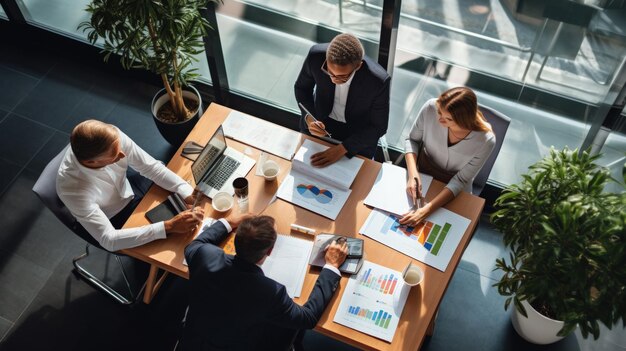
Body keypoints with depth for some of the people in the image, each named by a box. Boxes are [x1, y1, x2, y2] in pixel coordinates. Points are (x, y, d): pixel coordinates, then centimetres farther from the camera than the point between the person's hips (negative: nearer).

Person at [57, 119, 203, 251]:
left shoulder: (113, 136, -30)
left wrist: (188, 192, -29)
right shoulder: (73, 189, -40)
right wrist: (169, 226, -43)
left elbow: (150, 166, -17)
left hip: (128, 191, 5)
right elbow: (109, 240, -37)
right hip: (112, 222, -4)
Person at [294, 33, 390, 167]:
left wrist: (342, 148, -25)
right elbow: (301, 87, -6)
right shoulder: (316, 55, -28)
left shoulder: (378, 81, -33)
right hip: (320, 122, 2)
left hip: (358, 133, -1)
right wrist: (309, 118, -22)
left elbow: (378, 126, -17)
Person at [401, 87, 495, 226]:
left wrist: (427, 210, -32)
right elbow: (413, 139, -10)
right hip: (422, 173, 2)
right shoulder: (431, 108, -29)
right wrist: (413, 175, -26)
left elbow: (460, 180, -21)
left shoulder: (486, 141, -32)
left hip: (454, 189, -1)